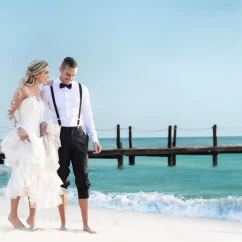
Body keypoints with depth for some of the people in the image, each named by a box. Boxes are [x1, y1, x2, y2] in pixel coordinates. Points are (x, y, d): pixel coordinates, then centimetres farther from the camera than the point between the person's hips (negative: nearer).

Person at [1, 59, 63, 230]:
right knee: (23, 176, -5)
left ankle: (33, 216, 12)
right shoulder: (24, 90, -7)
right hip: (25, 138, -7)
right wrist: (19, 128, -21)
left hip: (37, 138, 7)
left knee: (37, 177, 6)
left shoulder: (40, 92, 13)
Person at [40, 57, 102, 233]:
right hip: (59, 136, -1)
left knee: (83, 180, 1)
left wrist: (94, 139, 3)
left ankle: (86, 224, 7)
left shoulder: (82, 90, 7)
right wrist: (42, 123, -16)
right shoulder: (47, 90, 1)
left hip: (78, 135, 2)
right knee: (61, 180, 7)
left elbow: (87, 116, 10)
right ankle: (63, 222, 17)